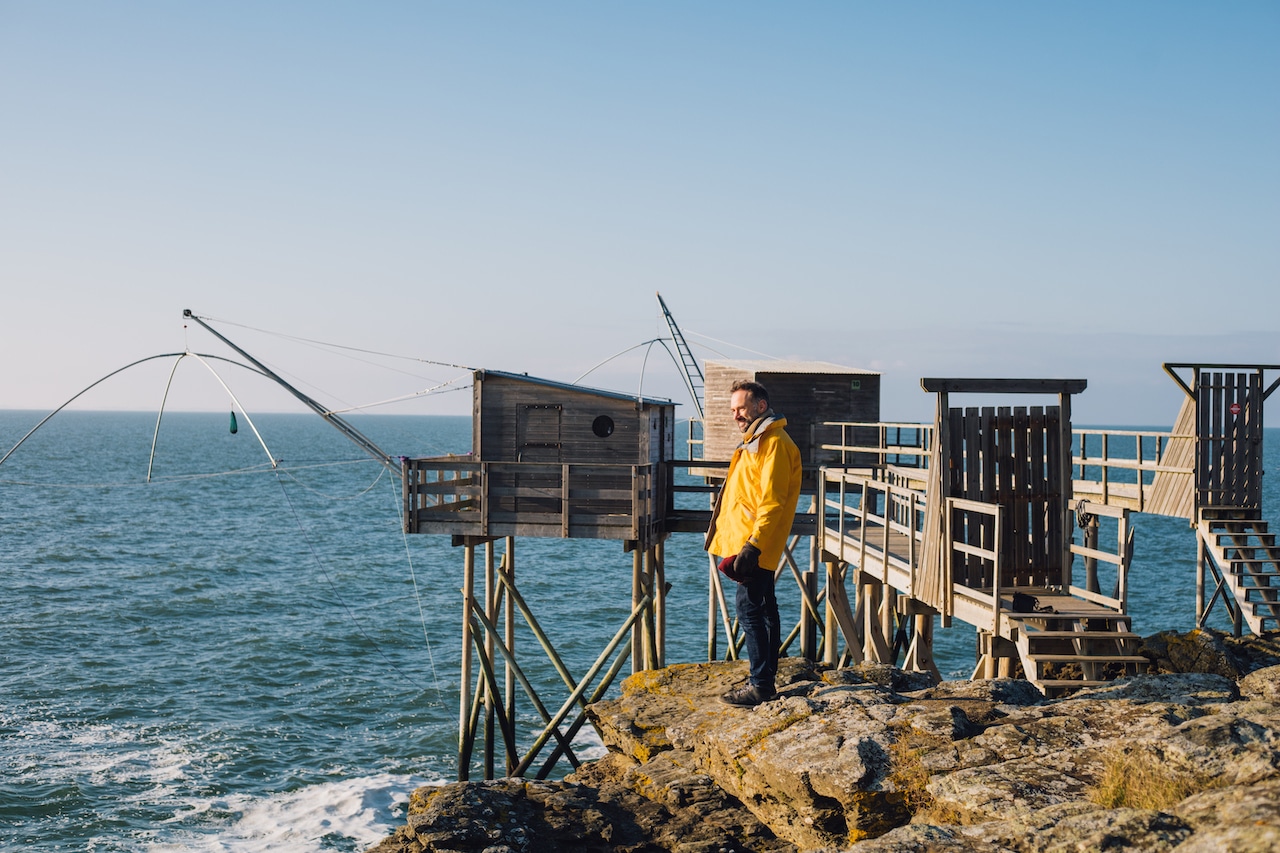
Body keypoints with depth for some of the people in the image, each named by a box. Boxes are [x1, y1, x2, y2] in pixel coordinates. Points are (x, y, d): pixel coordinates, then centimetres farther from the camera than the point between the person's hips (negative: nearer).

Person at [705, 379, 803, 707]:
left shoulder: (774, 444, -14)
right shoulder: (756, 441, 19)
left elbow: (772, 502, -21)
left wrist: (753, 544, -26)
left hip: (756, 546, -11)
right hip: (751, 544, 11)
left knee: (750, 609, -11)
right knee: (763, 609, 13)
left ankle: (761, 685, -10)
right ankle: (765, 680, 19)